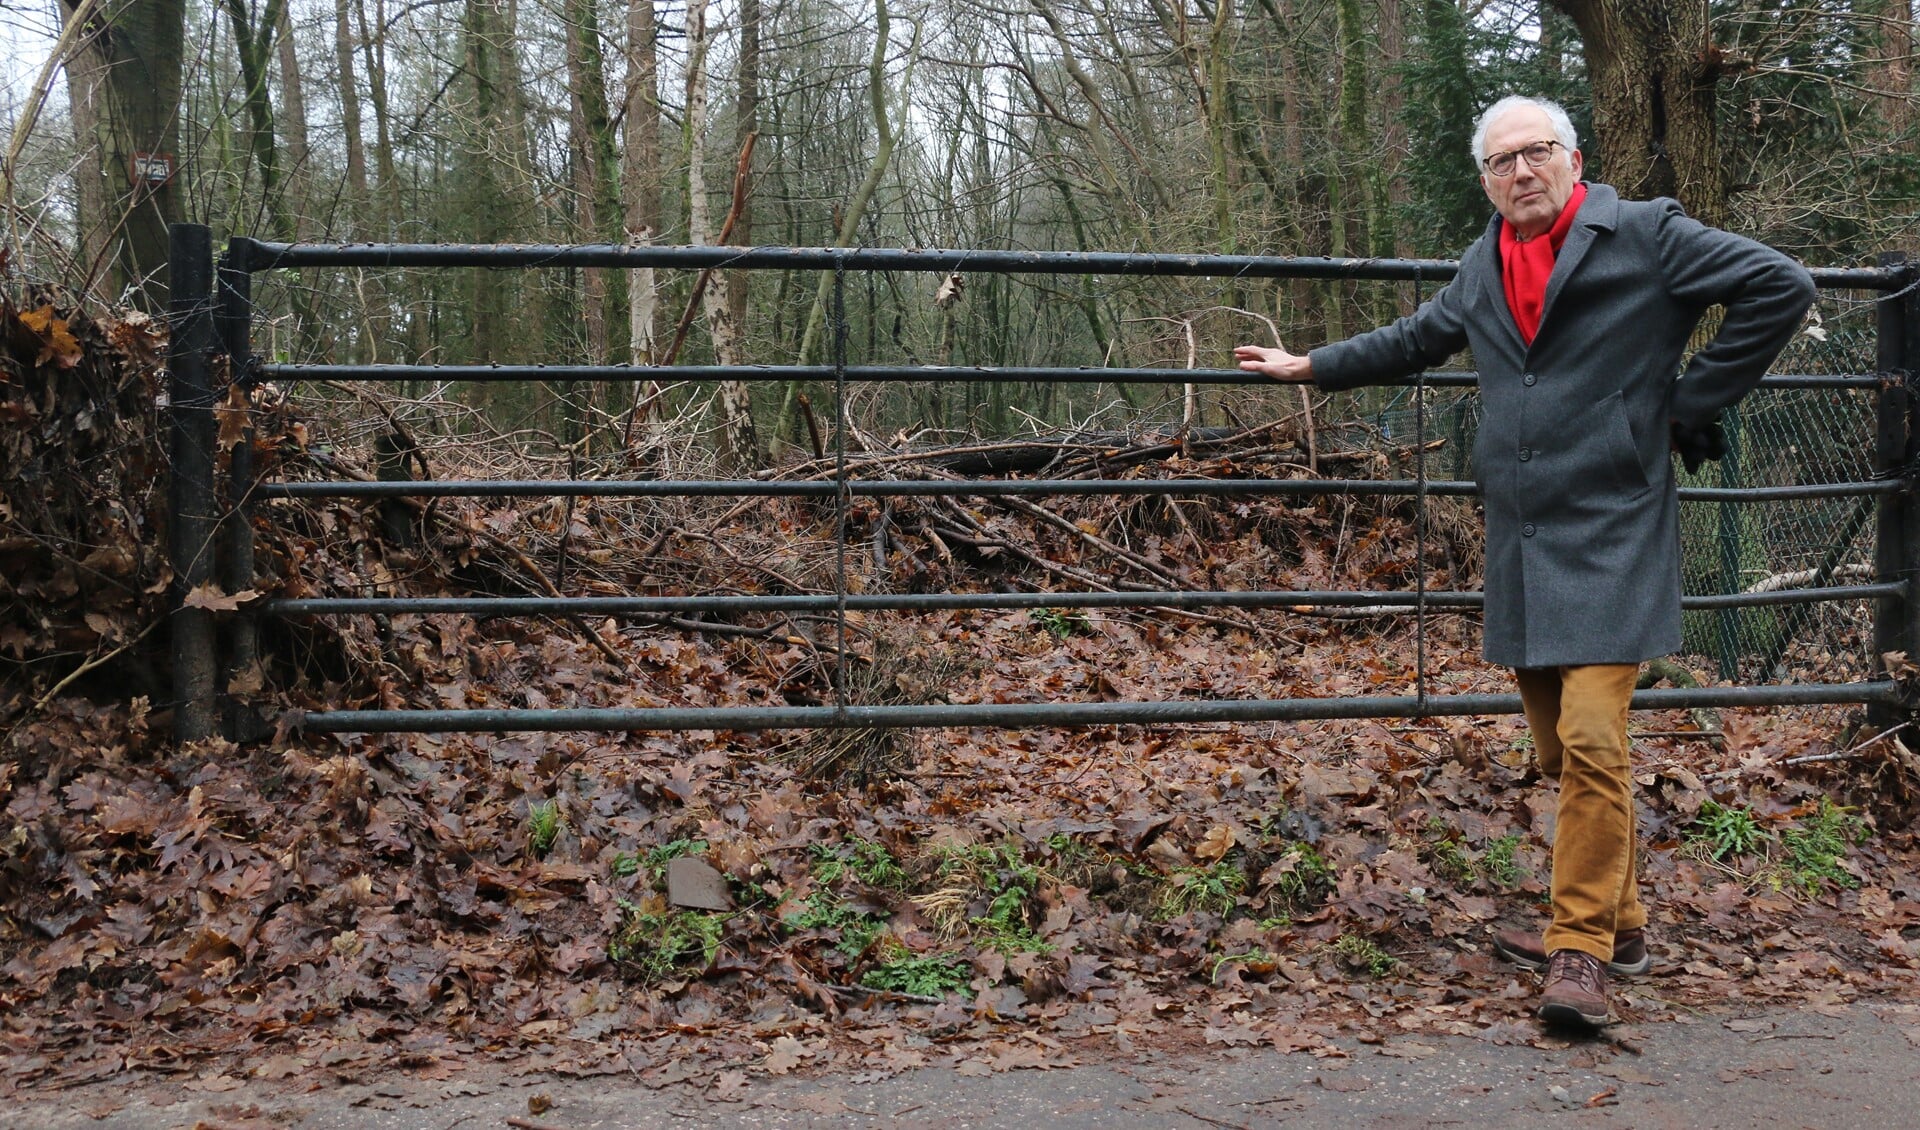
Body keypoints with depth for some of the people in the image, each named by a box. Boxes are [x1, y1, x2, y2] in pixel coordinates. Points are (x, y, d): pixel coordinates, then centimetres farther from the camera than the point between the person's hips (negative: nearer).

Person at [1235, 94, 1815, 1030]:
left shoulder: (1645, 237, -3)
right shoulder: (1482, 266, 15)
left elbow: (1781, 287, -5)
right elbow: (1415, 340, 32)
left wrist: (1692, 400, -6)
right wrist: (1309, 366, 35)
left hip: (1611, 535, -6)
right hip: (1519, 545, 6)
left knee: (1592, 742, -15)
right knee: (1560, 750, 11)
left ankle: (1582, 948, -7)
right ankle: (1616, 919, 25)